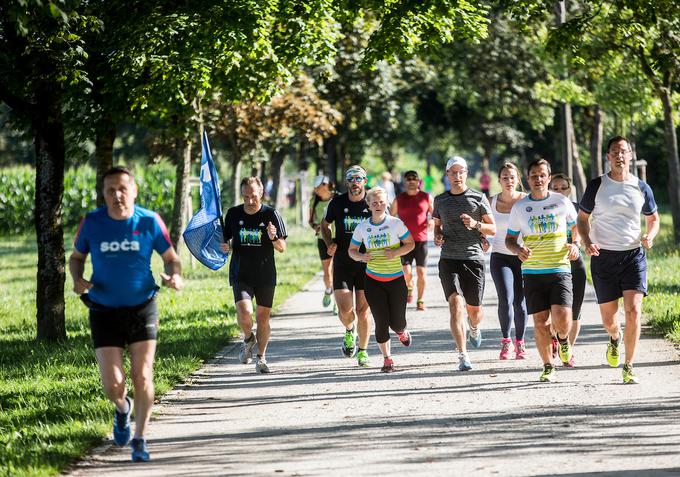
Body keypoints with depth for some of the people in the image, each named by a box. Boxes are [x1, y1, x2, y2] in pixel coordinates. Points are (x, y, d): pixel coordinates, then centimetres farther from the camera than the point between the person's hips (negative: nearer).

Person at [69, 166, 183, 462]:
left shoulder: (149, 221, -6)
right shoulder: (91, 223, -5)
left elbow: (170, 257, 5)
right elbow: (77, 257, 10)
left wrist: (175, 276, -17)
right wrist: (77, 280, -11)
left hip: (142, 308, 0)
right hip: (104, 312, 0)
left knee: (142, 378, -5)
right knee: (112, 384, -6)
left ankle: (139, 440, 13)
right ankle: (122, 408, 32)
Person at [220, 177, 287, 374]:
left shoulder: (271, 215, -4)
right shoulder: (233, 214, 2)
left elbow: (282, 248, -2)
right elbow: (226, 240, 14)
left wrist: (274, 238, -23)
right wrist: (225, 247, -9)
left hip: (265, 276, 0)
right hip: (240, 275, 0)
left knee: (263, 317, 3)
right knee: (244, 313, -19)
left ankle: (261, 358, 20)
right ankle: (248, 339, 13)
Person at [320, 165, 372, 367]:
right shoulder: (337, 203, -1)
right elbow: (325, 224, 16)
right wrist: (329, 244, -1)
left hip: (367, 263, 0)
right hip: (342, 263, 0)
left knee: (363, 310, 2)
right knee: (345, 310, -10)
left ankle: (362, 351, 17)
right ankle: (349, 331, 24)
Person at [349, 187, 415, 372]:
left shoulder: (396, 223, -6)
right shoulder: (362, 228, -1)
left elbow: (410, 244, 1)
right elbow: (352, 249, 9)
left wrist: (396, 253, -17)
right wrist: (361, 256, -13)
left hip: (396, 279, -1)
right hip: (373, 280, 1)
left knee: (397, 323, 0)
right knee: (381, 322, -5)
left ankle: (402, 332, 39)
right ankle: (387, 358, 11)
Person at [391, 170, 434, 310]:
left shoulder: (427, 197, 4)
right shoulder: (399, 199, 6)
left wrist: (432, 221, -9)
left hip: (421, 240, 0)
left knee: (421, 272, -1)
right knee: (406, 271, -11)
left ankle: (420, 301, 11)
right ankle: (409, 288, 22)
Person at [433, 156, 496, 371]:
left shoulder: (478, 198, 3)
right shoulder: (440, 200, 10)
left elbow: (492, 229, 4)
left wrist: (475, 225, -15)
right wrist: (437, 236, 3)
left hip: (473, 258, -1)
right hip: (449, 259, 1)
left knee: (474, 309, 7)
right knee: (455, 303, -16)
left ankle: (474, 328, 46)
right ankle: (463, 356, -17)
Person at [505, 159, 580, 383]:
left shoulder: (562, 202, 3)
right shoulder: (519, 207, 5)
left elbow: (576, 227, 17)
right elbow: (509, 239, 12)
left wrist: (575, 245, -3)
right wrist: (518, 250, -10)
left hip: (560, 269, -1)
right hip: (532, 272, 1)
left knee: (562, 320, -15)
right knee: (541, 322, -1)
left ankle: (563, 339, 22)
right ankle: (548, 368, 14)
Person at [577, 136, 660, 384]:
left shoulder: (641, 188, 3)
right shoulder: (597, 186, -1)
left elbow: (653, 218, 17)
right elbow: (582, 218, 8)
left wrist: (650, 236, -5)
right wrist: (587, 243, -10)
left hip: (633, 255, 0)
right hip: (603, 257, 0)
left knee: (633, 312, -14)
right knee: (608, 317, 6)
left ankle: (628, 368, -5)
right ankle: (615, 338, 43)